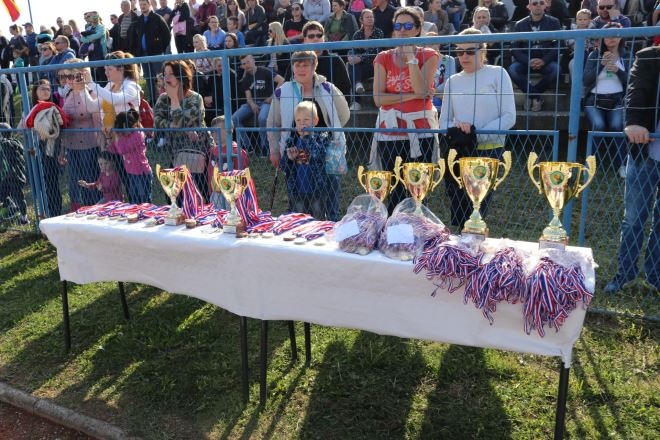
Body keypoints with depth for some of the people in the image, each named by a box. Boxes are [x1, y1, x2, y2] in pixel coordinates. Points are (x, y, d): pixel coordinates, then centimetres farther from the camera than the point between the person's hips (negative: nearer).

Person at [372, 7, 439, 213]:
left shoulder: (428, 55, 3)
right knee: (395, 193, 5)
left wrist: (411, 57, -12)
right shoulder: (383, 58, 7)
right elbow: (378, 98, -4)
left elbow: (422, 91, -14)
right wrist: (411, 95, -11)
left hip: (420, 130, -1)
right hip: (391, 130, 2)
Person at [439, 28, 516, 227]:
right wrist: (456, 127, -13)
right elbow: (443, 121, 10)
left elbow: (509, 117, -6)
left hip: (488, 151, -4)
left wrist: (478, 134, -16)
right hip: (457, 153, 4)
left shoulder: (497, 74, 1)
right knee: (458, 217, 6)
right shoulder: (453, 81, 12)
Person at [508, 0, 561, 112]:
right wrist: (528, 61, -18)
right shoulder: (520, 25, 8)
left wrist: (544, 60, -20)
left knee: (555, 69, -33)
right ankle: (536, 96, -17)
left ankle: (531, 93, -10)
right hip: (526, 61, 1)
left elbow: (558, 45, -2)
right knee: (512, 69, -30)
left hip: (546, 61, -1)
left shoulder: (553, 22, 6)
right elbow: (515, 48, 1)